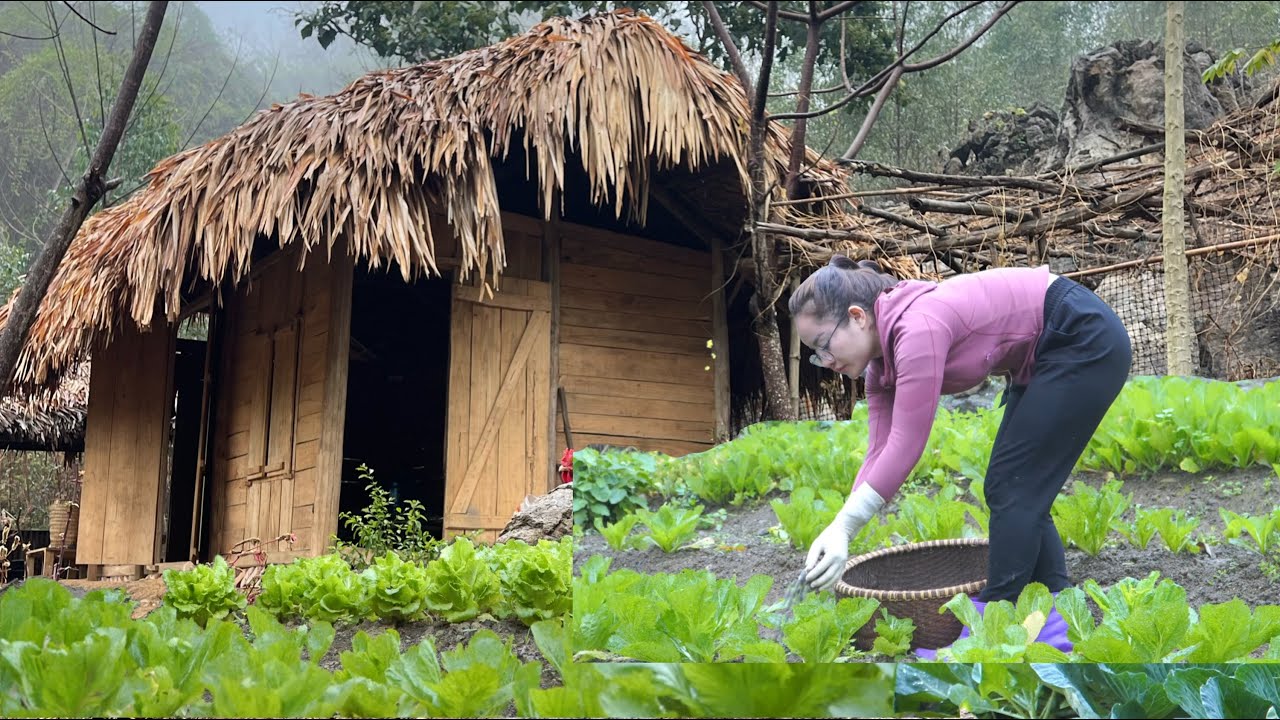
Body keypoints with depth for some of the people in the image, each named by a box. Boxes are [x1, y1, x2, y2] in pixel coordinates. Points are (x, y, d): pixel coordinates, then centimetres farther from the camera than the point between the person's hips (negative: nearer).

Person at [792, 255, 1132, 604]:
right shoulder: (881, 360, 0)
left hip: (1088, 340, -9)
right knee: (1020, 490, 10)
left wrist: (842, 527, -25)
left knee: (1012, 488, -7)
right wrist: (836, 534, -12)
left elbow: (905, 446, -27)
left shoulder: (918, 327, -28)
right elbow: (879, 452, -4)